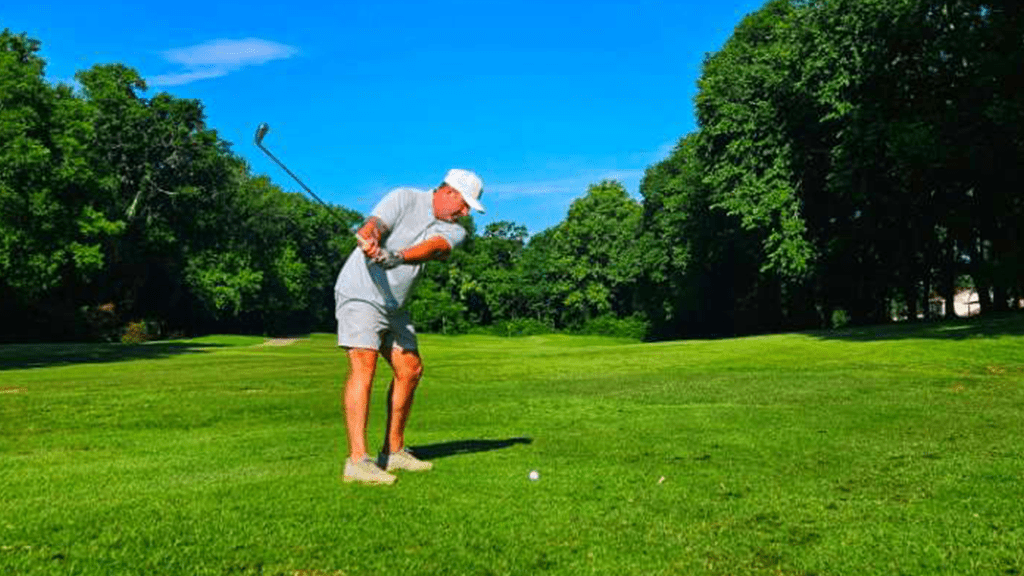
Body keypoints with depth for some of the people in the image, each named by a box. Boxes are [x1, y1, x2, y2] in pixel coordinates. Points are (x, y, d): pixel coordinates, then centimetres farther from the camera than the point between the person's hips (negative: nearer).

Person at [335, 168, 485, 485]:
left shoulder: (454, 231, 2)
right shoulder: (404, 198, -10)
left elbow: (432, 247, -20)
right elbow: (372, 226, -25)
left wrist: (397, 257, -40)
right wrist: (369, 238, -50)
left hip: (394, 305, 7)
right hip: (360, 293, -7)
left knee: (410, 370, 8)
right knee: (363, 366, -19)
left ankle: (393, 451, 20)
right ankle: (357, 461, -23)